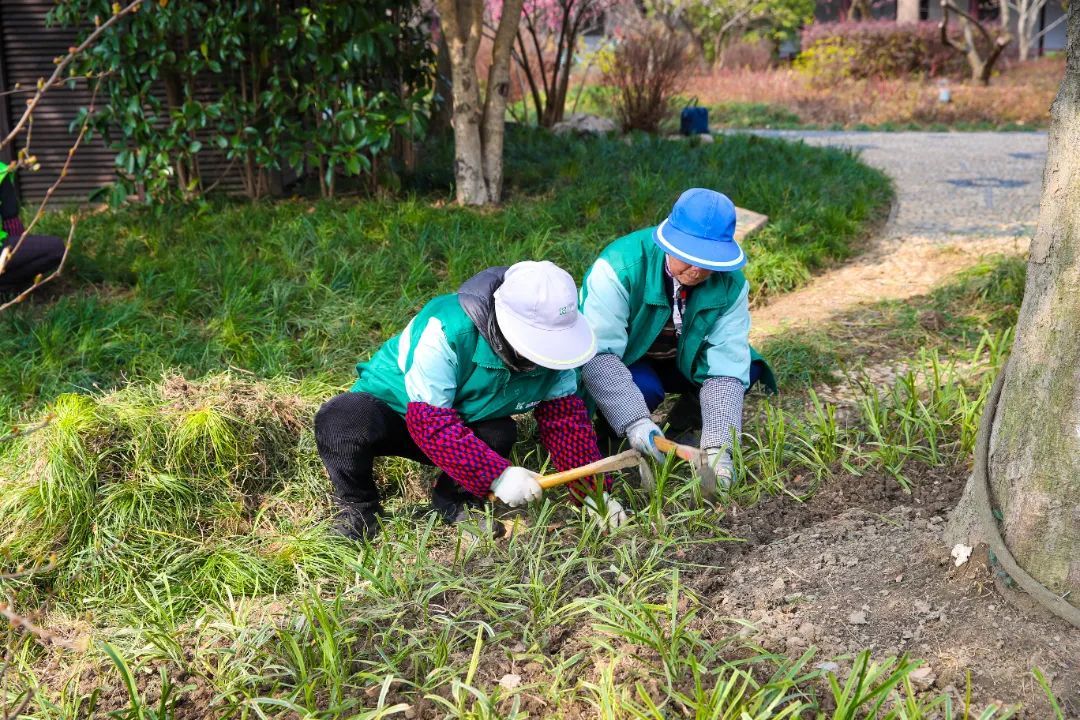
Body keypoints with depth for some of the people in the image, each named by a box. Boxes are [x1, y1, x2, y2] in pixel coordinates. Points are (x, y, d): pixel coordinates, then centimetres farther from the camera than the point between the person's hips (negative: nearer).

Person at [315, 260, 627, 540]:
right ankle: (358, 504, -8)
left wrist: (594, 491, -16)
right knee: (342, 419, -37)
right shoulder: (447, 330, -36)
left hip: (464, 422, 5)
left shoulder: (552, 346, -17)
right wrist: (497, 475, -39)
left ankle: (454, 499, 1)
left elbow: (566, 417, -9)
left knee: (501, 434, -28)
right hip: (390, 408, -5)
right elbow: (431, 421, -37)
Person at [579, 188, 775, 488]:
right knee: (645, 387, -36)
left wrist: (718, 447, -36)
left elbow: (725, 365, -25)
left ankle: (682, 426, 4)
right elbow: (596, 353, -38)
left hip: (681, 362, 4)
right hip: (623, 365, -4)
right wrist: (634, 421, -49)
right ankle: (609, 437, -3)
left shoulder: (730, 282, -20)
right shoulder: (620, 266, -33)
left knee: (748, 366, -19)